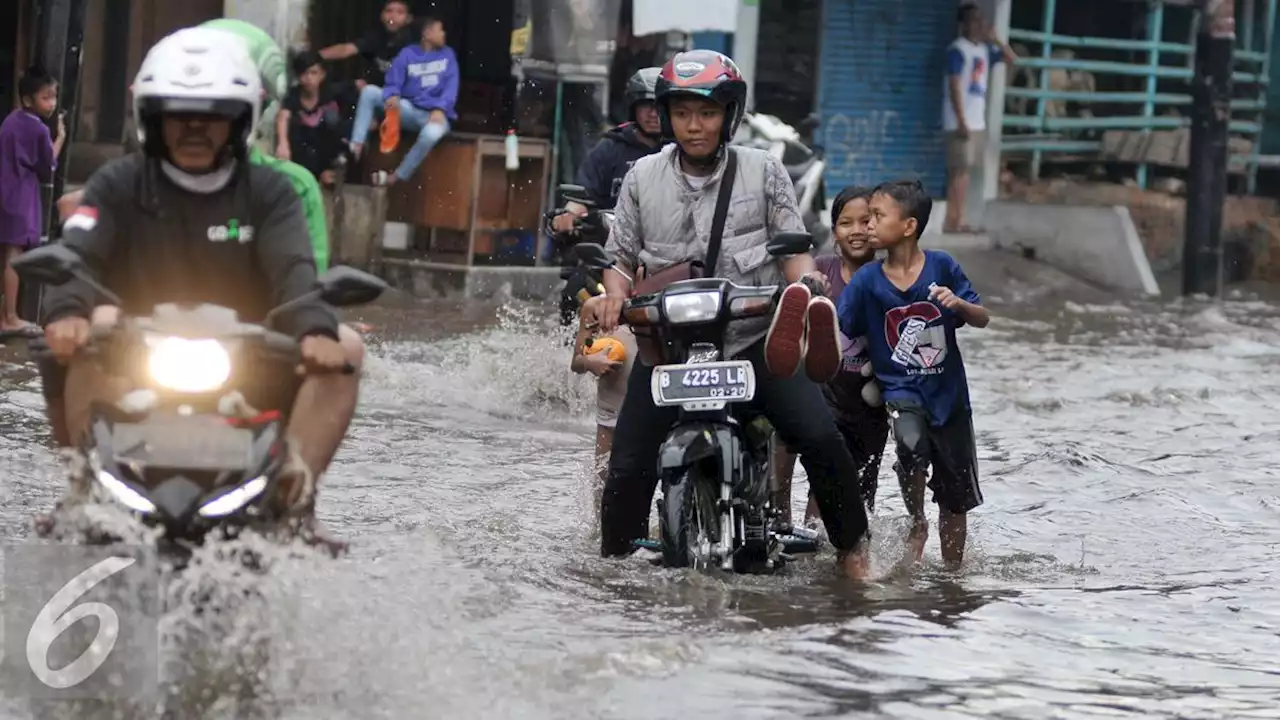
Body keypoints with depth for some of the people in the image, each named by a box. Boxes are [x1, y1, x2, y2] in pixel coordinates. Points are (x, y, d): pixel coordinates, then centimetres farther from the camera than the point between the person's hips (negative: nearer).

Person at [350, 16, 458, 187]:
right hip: (410, 110, 2)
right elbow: (393, 83, 0)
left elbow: (451, 87, -4)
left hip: (435, 115, -2)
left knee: (432, 133, -40)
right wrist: (392, 96, -25)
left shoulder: (447, 54, 7)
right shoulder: (408, 54, 6)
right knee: (369, 92, -16)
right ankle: (355, 148, -25)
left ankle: (395, 177, -23)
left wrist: (440, 109, -22)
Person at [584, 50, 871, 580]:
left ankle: (852, 548, -3)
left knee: (820, 437, -20)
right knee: (629, 466, -10)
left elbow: (794, 245, 3)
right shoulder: (643, 178, 7)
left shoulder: (763, 171, 2)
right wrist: (615, 295, -9)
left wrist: (804, 280, -18)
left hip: (754, 338, -1)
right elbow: (621, 254, 12)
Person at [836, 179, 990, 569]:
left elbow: (983, 318, -3)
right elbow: (834, 331, -5)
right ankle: (916, 522, -7)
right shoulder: (867, 280, -6)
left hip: (948, 392, 1)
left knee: (955, 499, 9)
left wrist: (958, 303, -22)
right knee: (912, 445, -33)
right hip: (901, 389, -1)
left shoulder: (941, 266, -7)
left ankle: (953, 572, 28)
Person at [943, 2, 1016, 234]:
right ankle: (951, 222, -9)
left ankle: (958, 220, 10)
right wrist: (961, 121, -19)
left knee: (965, 170, 8)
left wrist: (995, 40, 4)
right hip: (961, 121, -8)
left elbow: (1012, 59, 19)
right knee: (959, 170, -9)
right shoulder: (958, 50, -11)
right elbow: (954, 87, -15)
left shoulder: (984, 49, 12)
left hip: (977, 121, 8)